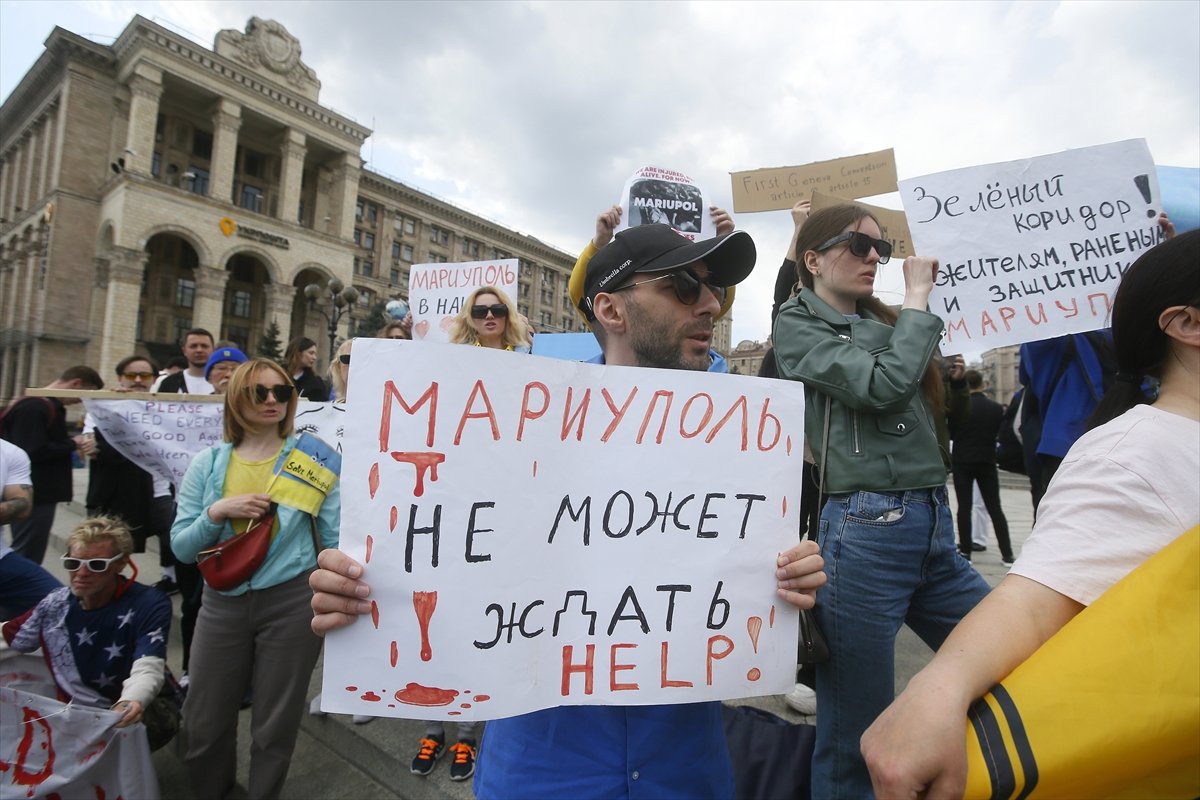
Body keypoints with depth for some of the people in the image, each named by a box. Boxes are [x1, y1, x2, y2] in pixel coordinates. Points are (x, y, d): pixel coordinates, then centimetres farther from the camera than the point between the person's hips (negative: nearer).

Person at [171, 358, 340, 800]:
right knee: (204, 722, 15)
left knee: (275, 725, 11)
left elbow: (336, 536, -4)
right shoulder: (207, 464, 2)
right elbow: (181, 548, 2)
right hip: (223, 603, 3)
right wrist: (217, 512, -16)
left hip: (291, 601, -2)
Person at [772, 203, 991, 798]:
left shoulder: (883, 321, 17)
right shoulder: (799, 325, -2)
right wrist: (916, 297, -3)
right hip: (867, 529, -7)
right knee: (854, 738, 5)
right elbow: (884, 385, -16)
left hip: (935, 525, 7)